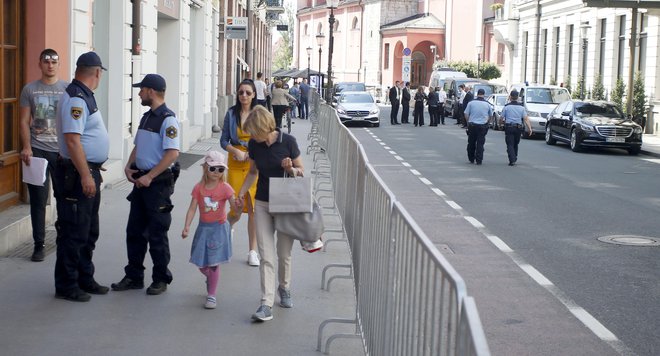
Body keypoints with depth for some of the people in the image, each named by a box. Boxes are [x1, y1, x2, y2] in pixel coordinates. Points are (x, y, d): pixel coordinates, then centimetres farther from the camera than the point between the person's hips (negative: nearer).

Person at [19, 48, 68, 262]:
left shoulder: (67, 89, 4)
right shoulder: (29, 90, 5)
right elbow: (24, 122, 3)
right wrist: (26, 147, -9)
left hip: (62, 151, 0)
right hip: (37, 150, 0)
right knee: (38, 199, 2)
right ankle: (39, 244, 9)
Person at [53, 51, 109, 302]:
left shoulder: (84, 97, 13)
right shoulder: (75, 99, -18)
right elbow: (72, 140, -25)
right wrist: (85, 175, -25)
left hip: (89, 172, 10)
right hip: (77, 175, -10)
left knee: (89, 232, 18)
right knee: (73, 234, -2)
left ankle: (85, 280, 29)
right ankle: (66, 287, 7)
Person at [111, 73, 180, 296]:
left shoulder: (168, 119, -14)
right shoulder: (146, 117, 14)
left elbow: (172, 153, -22)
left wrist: (149, 177, -22)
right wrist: (129, 167, 5)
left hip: (159, 182, -9)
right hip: (141, 180, 9)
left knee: (157, 235, 1)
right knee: (134, 231, 12)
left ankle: (161, 279, 13)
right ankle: (134, 277, 21)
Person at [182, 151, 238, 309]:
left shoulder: (225, 188, -9)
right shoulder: (199, 188, -3)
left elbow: (234, 206, -17)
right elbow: (192, 209, -6)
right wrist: (186, 227, -17)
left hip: (219, 228, -3)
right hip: (203, 227, 3)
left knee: (213, 263, -4)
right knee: (201, 264, 10)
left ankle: (211, 295, 7)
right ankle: (210, 278, 44)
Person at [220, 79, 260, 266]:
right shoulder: (231, 113, 1)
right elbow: (224, 140, 4)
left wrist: (250, 154, -11)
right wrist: (236, 152, -13)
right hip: (235, 164, 0)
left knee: (253, 208, -1)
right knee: (237, 209, -2)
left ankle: (252, 251, 11)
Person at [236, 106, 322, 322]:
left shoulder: (288, 142, -12)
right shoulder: (254, 145, -2)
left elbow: (301, 171, -2)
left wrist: (291, 169, -23)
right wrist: (241, 193, 3)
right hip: (262, 204, 2)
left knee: (284, 254, 9)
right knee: (266, 256, -5)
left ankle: (284, 289, 36)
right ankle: (266, 304, -8)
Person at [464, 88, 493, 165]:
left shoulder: (471, 103, -4)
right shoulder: (487, 104, 0)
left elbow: (466, 115, -2)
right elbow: (491, 116, 11)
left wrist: (468, 123, 13)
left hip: (472, 125, 0)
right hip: (483, 126, 0)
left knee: (471, 143, 13)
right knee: (480, 143, 3)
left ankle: (471, 159, 21)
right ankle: (479, 160, 0)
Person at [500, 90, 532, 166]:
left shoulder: (507, 106, -5)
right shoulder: (521, 107, 3)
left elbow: (502, 117, 0)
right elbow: (526, 118, -6)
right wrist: (529, 128, -9)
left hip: (509, 127, -3)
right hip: (518, 128, 3)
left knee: (510, 145, -2)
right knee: (515, 144, 20)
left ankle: (512, 160, -14)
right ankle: (514, 158, 29)